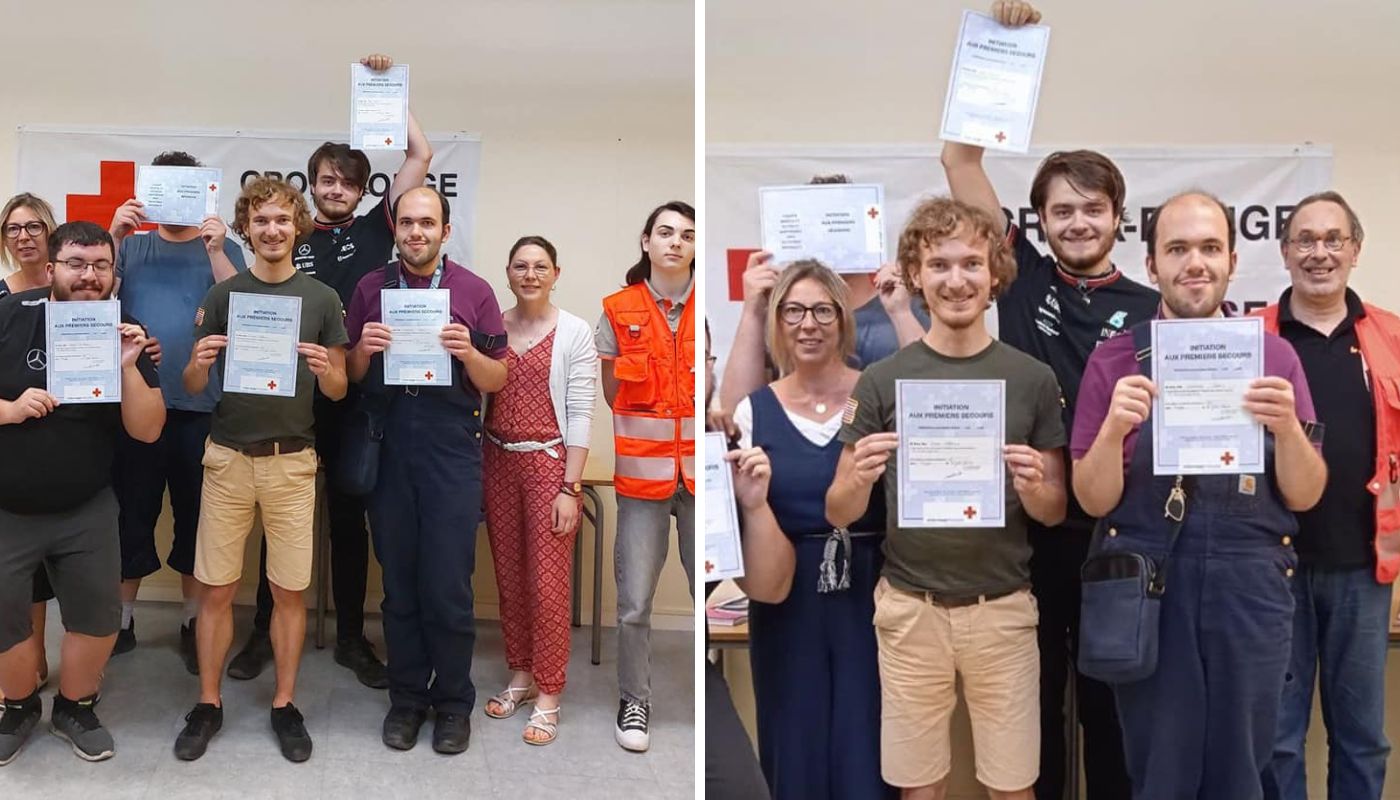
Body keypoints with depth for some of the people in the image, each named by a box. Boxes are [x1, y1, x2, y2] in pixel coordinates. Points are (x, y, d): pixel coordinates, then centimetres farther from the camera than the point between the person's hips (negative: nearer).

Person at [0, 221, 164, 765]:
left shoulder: (123, 336, -5)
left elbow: (148, 430, -11)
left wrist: (128, 369, -24)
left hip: (86, 510, 2)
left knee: (99, 617, 8)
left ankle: (74, 708, 33)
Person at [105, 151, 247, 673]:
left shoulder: (221, 247, 7)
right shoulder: (132, 245, 12)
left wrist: (215, 250, -16)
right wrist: (114, 236, -9)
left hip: (201, 405, -1)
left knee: (195, 514, 7)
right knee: (131, 511, 6)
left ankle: (194, 622, 20)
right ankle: (122, 618, 20)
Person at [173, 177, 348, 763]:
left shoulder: (322, 298, 2)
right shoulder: (223, 294, 4)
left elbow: (339, 391, 5)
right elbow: (192, 386, 7)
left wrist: (325, 370, -17)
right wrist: (199, 363, -16)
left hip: (292, 459, 0)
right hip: (228, 456, 1)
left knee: (290, 590, 5)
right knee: (215, 589, 5)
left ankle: (285, 704, 20)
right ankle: (208, 704, 21)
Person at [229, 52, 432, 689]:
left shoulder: (374, 229, 5)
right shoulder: (290, 241, 5)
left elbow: (421, 156, 2)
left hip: (356, 397, 0)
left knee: (349, 517, 10)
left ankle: (351, 638, 21)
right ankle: (264, 633, 24)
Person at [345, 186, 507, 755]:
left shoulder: (473, 292, 4)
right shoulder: (370, 288, 10)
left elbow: (498, 381, 5)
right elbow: (350, 376, 12)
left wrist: (469, 353, -15)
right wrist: (363, 349, -9)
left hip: (451, 446, -2)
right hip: (387, 445, 2)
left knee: (447, 585, 0)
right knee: (398, 583, 9)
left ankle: (453, 702, 18)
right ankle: (406, 698, 25)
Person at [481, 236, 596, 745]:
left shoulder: (575, 332, -6)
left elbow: (581, 416, -8)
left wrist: (569, 488, -13)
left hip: (549, 463, -4)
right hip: (499, 461, 4)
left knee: (548, 584, -2)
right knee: (509, 578, 12)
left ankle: (548, 695, 11)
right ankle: (520, 674, 28)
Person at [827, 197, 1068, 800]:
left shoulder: (1033, 378, 0)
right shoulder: (882, 379, -2)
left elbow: (1056, 512, 6)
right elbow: (838, 514, 0)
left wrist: (1032, 487, -16)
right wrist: (860, 478, -21)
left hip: (1002, 608, 1)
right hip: (910, 608, 0)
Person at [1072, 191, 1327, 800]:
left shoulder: (1274, 356, 4)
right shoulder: (1114, 360, -1)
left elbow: (1304, 496, 2)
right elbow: (1094, 501, -3)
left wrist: (1287, 426, -17)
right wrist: (1114, 428, -21)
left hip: (1251, 585, 2)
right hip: (1146, 585, -1)